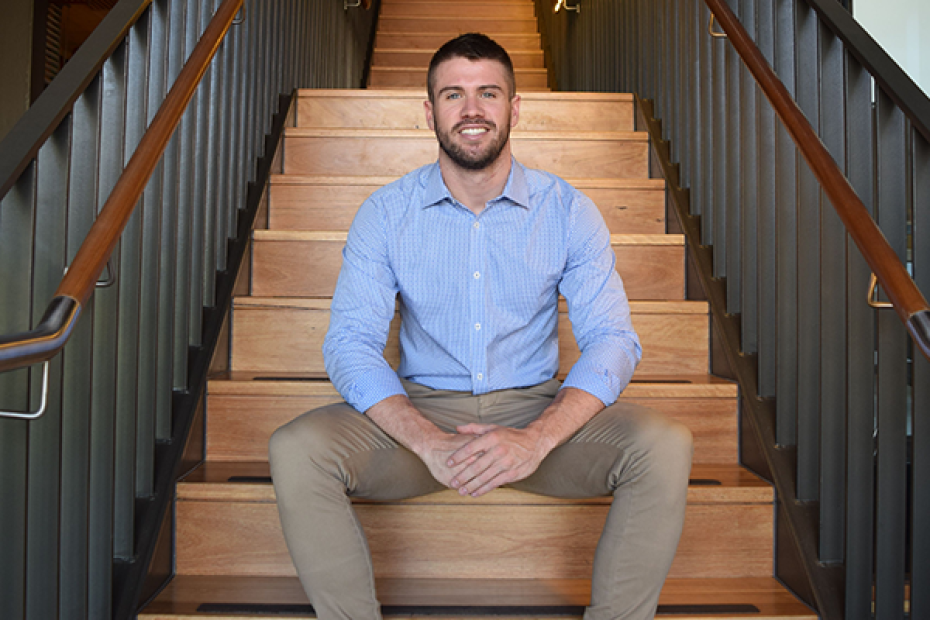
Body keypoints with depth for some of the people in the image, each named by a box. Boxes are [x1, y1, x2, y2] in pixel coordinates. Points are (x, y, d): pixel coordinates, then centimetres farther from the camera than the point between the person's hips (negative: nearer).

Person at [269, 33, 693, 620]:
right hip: (419, 409, 0)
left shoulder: (567, 210, -2)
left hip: (538, 407, 0)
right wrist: (428, 442, -27)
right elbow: (350, 342, -10)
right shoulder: (386, 213, -2)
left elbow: (612, 339, -9)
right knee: (296, 450, -26)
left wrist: (536, 438, -27)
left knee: (665, 446, -26)